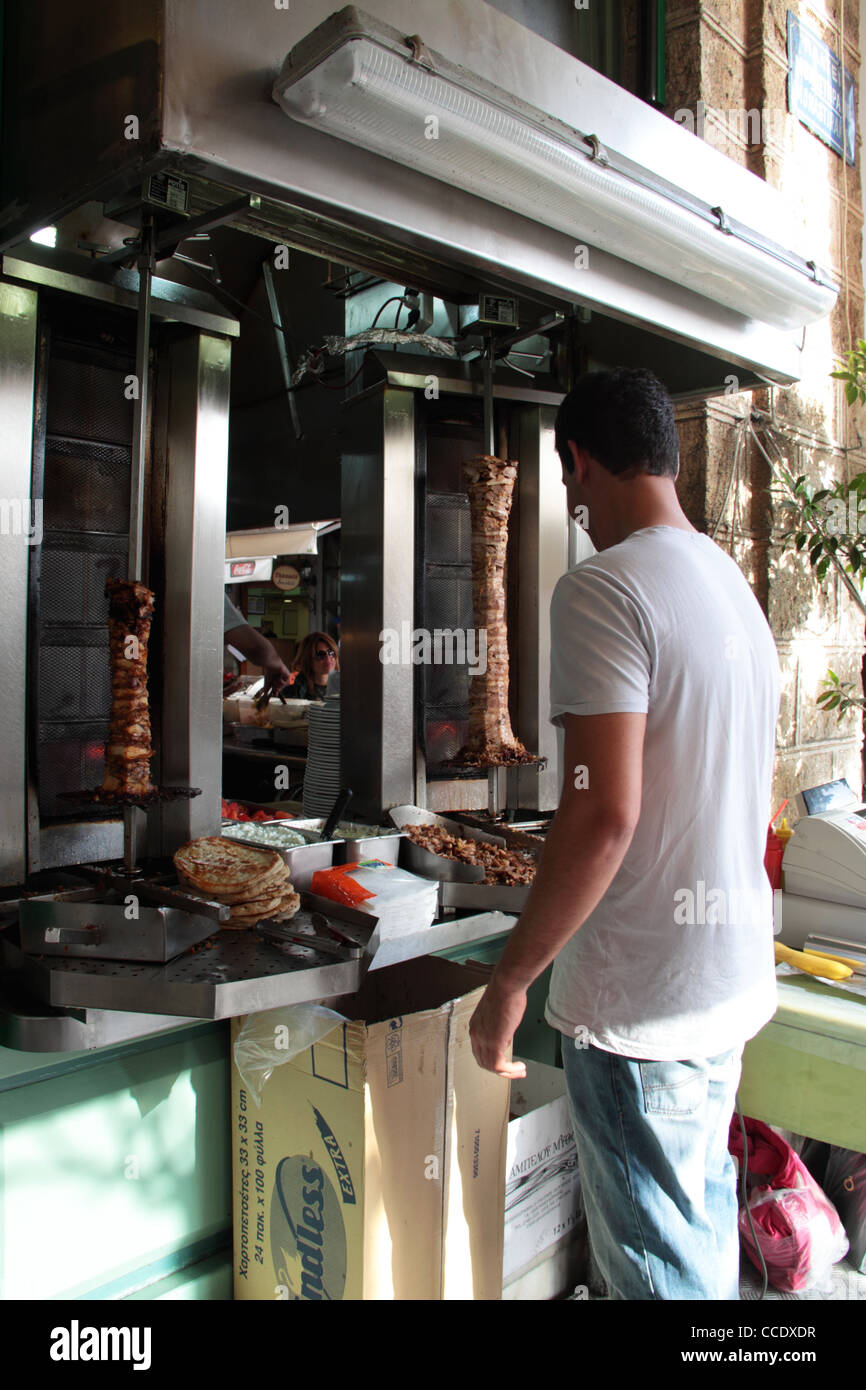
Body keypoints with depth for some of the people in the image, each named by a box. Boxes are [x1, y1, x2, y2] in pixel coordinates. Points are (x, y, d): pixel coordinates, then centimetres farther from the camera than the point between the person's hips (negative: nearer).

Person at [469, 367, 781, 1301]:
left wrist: (508, 985, -17)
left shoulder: (603, 588, -18)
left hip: (642, 997, -9)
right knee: (705, 1224, 25)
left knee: (658, 1265, 8)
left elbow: (604, 813, -26)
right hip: (734, 977, 9)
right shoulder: (734, 584, 11)